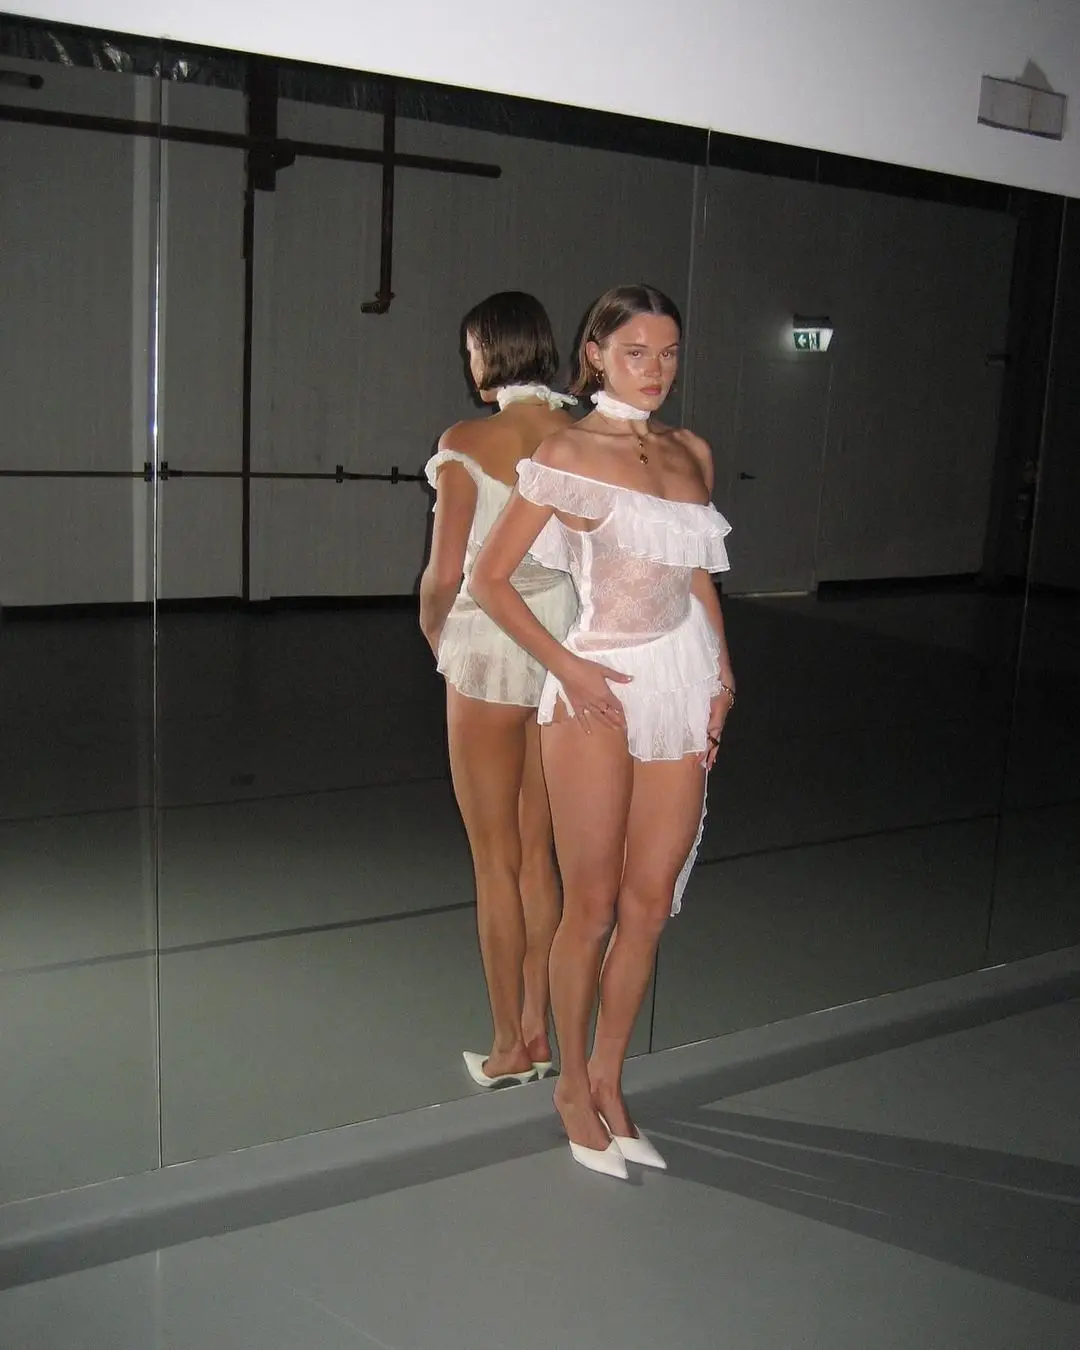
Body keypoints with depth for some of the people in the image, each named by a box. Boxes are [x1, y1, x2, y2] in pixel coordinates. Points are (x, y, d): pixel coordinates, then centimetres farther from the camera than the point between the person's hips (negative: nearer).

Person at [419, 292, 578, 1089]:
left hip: (489, 652, -5)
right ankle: (539, 1031, 25)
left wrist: (433, 634, 7)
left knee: (496, 861, 7)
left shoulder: (466, 443, -11)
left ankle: (509, 1048, 17)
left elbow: (445, 572, -12)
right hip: (566, 652, 5)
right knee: (539, 854, 15)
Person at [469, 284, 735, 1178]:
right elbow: (491, 578, -6)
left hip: (684, 690, 5)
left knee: (651, 904, 10)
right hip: (600, 692, -5)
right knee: (591, 906, 5)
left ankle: (609, 1080, 27)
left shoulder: (693, 452, 12)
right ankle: (573, 1085, 25)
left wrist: (723, 669, 8)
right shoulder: (567, 453, -5)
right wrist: (567, 667, -13)